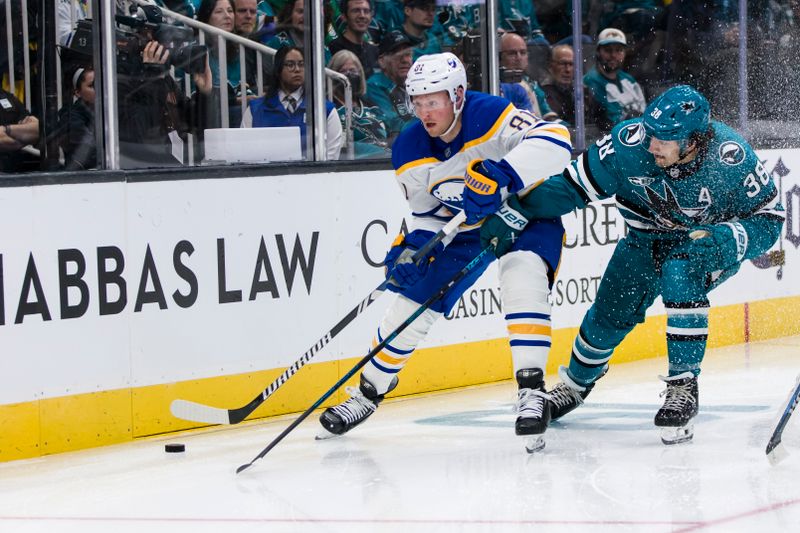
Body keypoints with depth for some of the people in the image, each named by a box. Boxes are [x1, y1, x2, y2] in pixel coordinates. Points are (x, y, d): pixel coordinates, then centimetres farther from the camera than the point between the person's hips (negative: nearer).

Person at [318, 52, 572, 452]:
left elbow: (555, 141, -43)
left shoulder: (491, 116, -30)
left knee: (522, 280, -33)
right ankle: (369, 392, 22)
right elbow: (427, 212, -1)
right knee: (413, 301, 2)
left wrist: (500, 175, -53)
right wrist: (411, 248, -21)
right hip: (462, 225, 5)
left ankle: (531, 390, -30)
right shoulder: (410, 151, -12)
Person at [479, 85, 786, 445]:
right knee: (611, 312, 0)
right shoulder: (631, 142, -29)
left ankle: (683, 387, -22)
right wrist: (514, 214, -23)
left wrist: (728, 240, -41)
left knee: (678, 277, -33)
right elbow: (575, 183, -18)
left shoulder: (732, 158, -33)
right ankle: (577, 382, 33)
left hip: (705, 240, -3)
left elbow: (769, 218, -22)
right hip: (648, 236, 3)